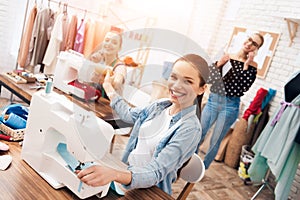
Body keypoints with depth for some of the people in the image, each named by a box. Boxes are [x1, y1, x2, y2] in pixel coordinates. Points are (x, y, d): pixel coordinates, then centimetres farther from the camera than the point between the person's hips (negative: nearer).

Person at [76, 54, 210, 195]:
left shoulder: (190, 129, -20)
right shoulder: (160, 105, -2)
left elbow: (156, 172, -28)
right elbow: (129, 114, 18)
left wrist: (115, 174, -45)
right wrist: (109, 88, 28)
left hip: (148, 190, -5)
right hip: (127, 171, 6)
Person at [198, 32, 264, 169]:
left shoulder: (252, 66, -2)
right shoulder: (226, 57, 4)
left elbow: (243, 88, -15)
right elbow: (210, 78, 2)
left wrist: (246, 65, -14)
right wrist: (219, 64, -12)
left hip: (229, 106, -2)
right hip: (213, 100, 2)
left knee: (215, 142, 8)